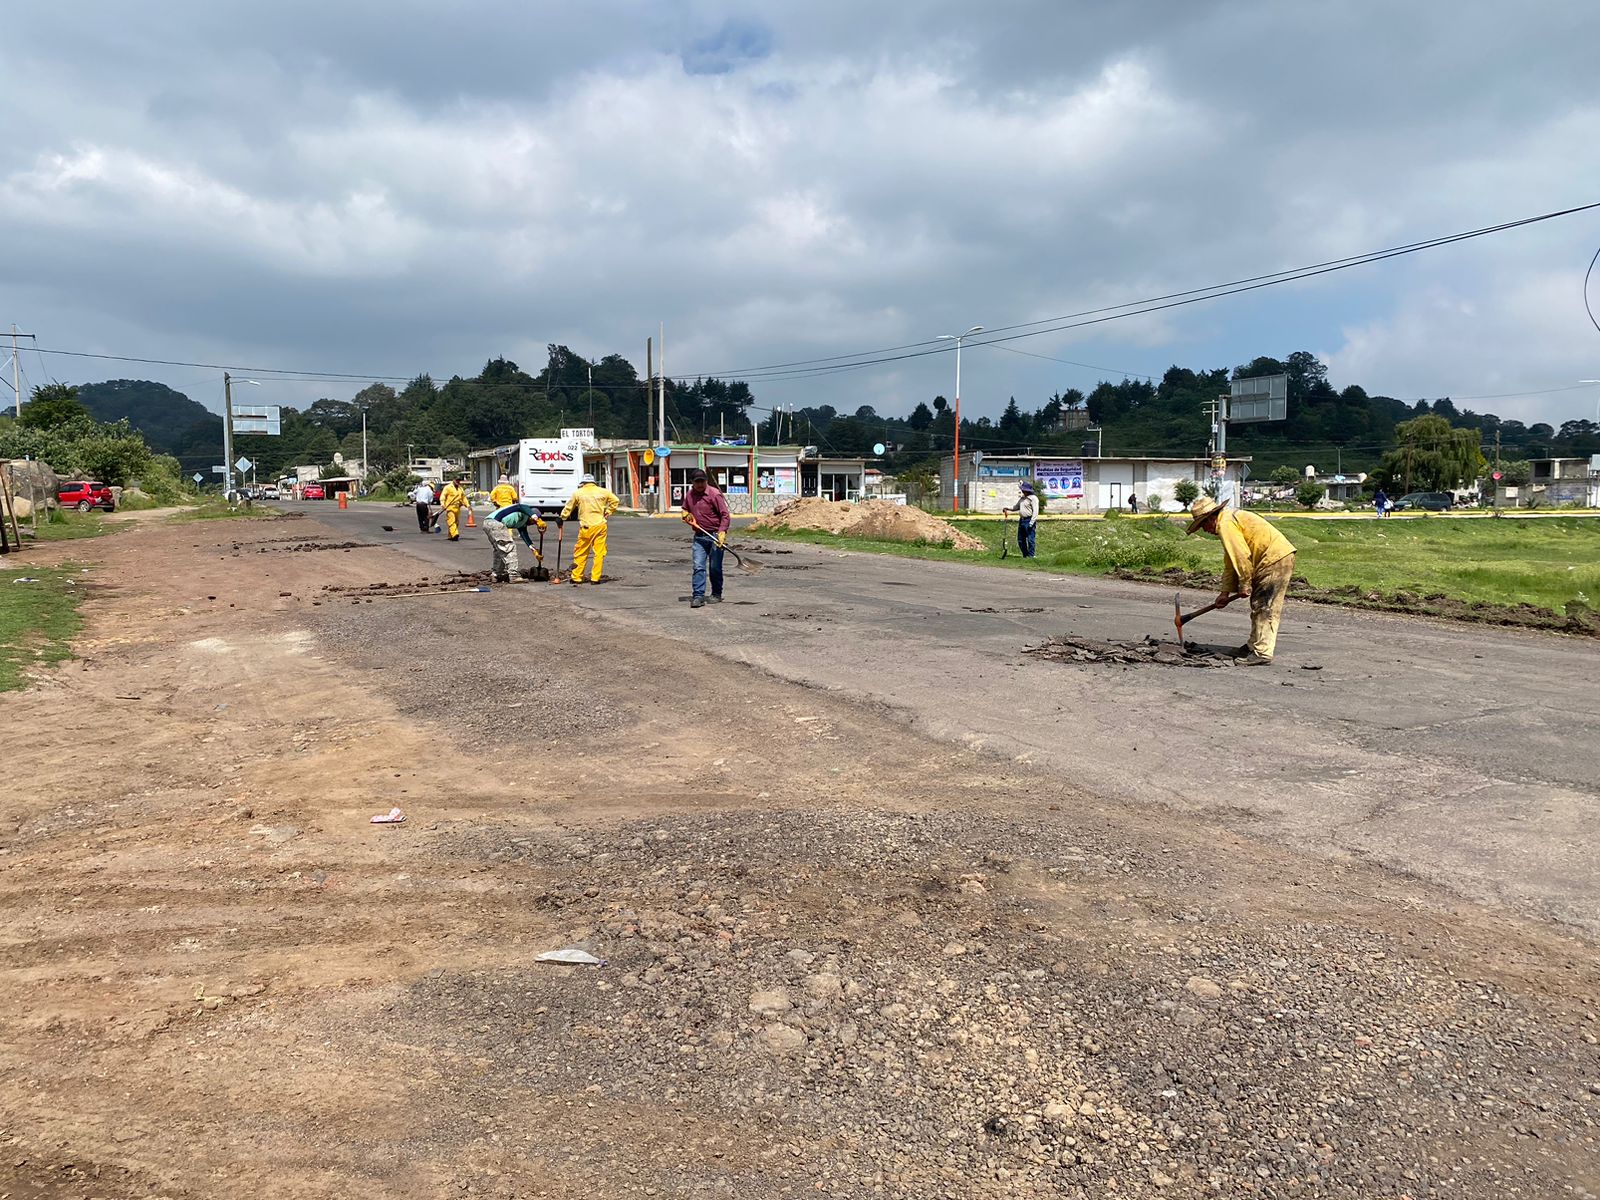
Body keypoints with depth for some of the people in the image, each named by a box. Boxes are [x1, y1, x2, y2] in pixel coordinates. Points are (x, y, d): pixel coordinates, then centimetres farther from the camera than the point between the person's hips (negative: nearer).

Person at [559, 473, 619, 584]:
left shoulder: (578, 493, 3)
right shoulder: (603, 492, 7)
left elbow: (568, 507, 11)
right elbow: (615, 501, 12)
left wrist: (562, 518, 23)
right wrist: (607, 512, 16)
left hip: (586, 527, -1)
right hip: (600, 526, 1)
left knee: (580, 553, 8)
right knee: (599, 553, 5)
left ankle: (576, 577, 13)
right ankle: (595, 578, 4)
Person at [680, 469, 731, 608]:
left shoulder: (714, 494, -11)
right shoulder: (689, 495, 7)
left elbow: (725, 515, -13)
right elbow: (685, 509, 27)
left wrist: (721, 532, -23)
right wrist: (686, 514, 3)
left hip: (715, 536, -4)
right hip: (699, 536, 4)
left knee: (715, 568, 5)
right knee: (698, 566, -5)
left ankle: (716, 594, 20)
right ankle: (698, 596, -6)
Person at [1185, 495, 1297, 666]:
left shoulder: (1226, 525, -12)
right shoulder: (1232, 520, 22)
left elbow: (1241, 557, -19)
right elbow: (1230, 562, 24)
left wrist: (1244, 584, -9)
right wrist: (1225, 592, 24)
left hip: (1275, 560, -11)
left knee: (1264, 608, -9)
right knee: (1258, 606, 18)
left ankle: (1262, 653, -9)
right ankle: (1254, 646, 27)